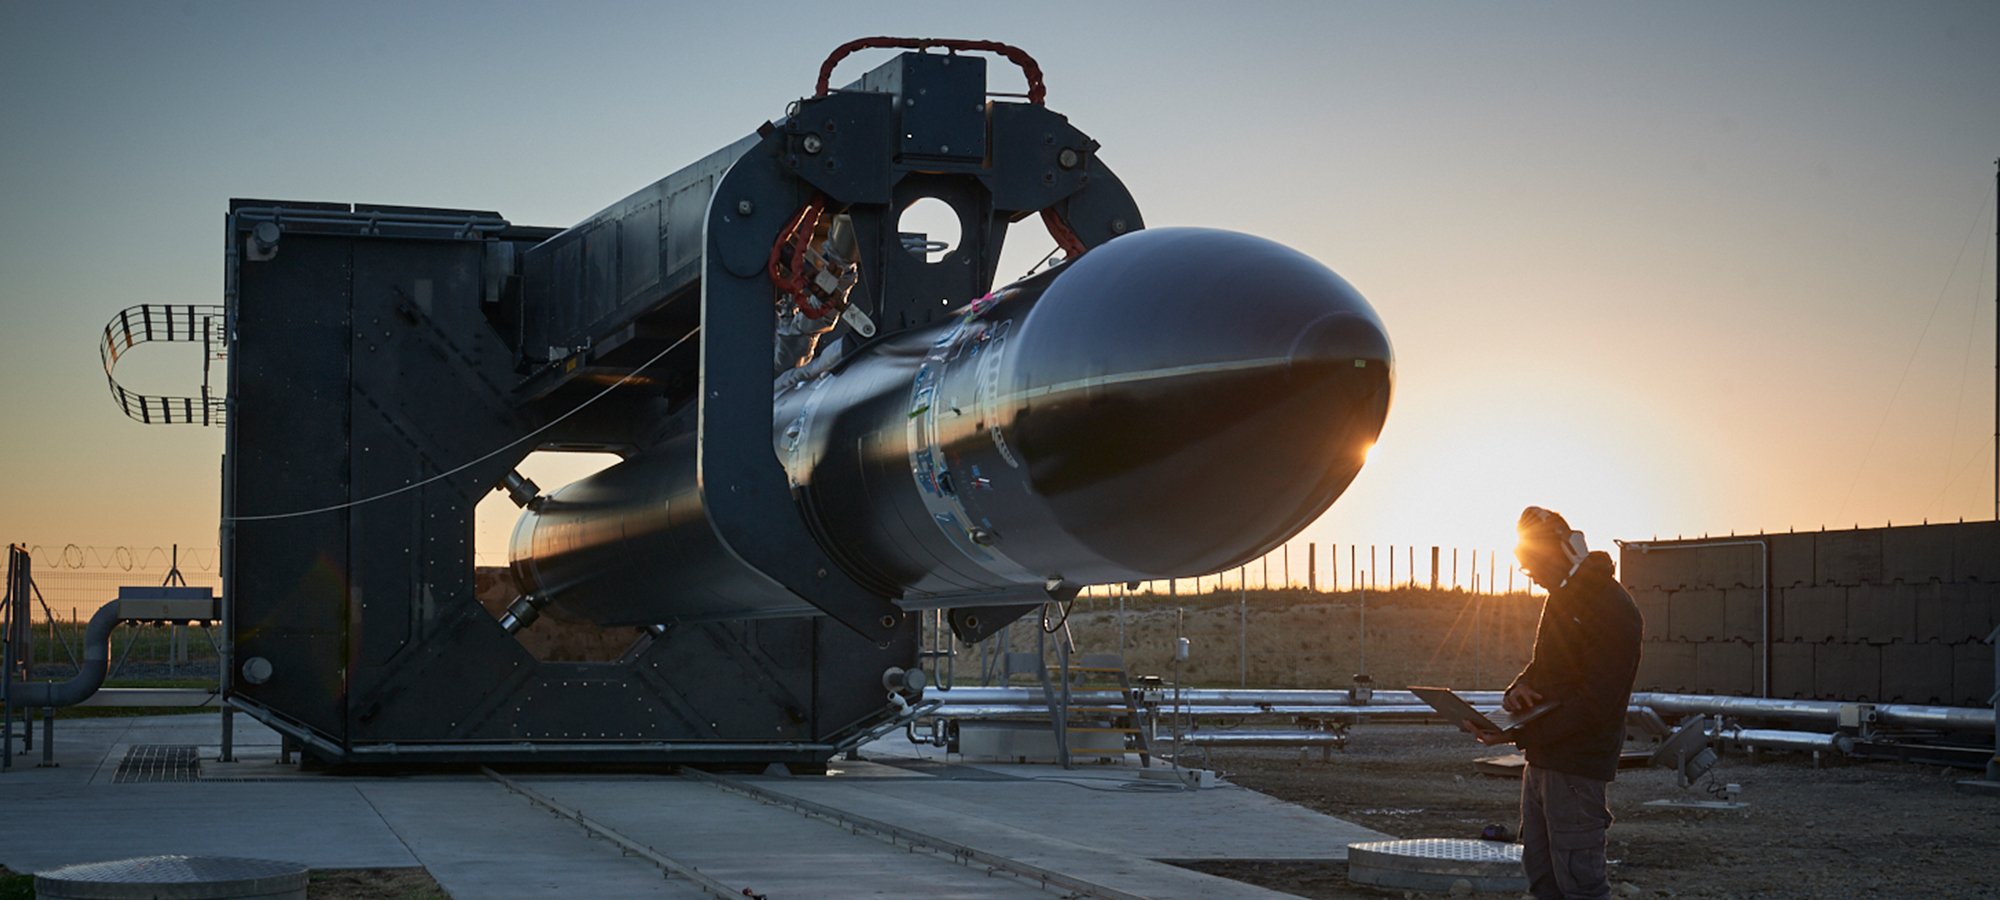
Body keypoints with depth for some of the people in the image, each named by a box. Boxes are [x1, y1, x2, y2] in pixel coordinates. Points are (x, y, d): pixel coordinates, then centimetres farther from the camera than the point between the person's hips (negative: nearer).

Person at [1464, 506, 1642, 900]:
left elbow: (1594, 703, -22)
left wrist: (1519, 734, -25)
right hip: (1542, 758, 10)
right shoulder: (1562, 597, 14)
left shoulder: (1613, 610, -18)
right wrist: (1517, 690, -2)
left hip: (1577, 766, -10)